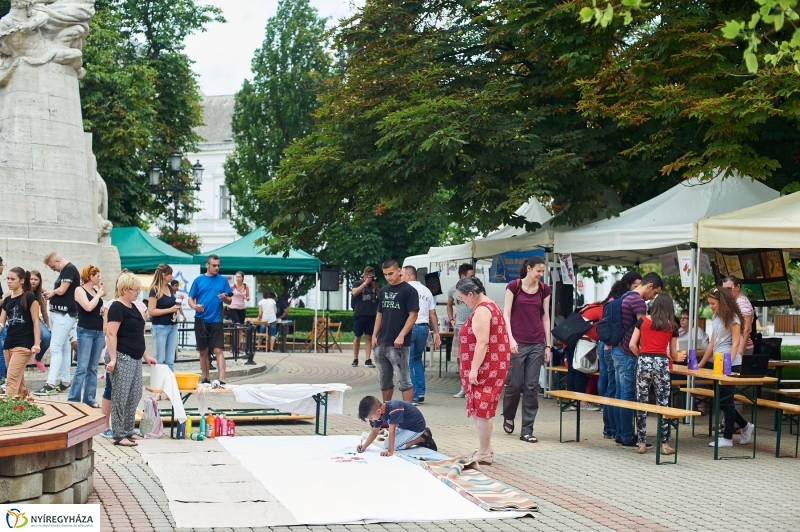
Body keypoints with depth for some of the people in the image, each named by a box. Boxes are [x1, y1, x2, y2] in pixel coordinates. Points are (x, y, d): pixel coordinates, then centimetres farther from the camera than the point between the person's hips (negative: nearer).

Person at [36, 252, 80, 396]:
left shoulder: (70, 269, -13)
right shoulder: (64, 271, 17)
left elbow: (61, 290, -19)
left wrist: (52, 292, 1)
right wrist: (52, 295, 0)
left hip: (64, 315, -10)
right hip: (58, 313, 10)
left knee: (55, 348, -12)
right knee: (64, 348, 11)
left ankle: (51, 384, -14)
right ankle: (64, 381, 15)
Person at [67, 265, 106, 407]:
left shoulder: (96, 290, 13)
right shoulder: (80, 290, -5)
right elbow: (88, 307, -20)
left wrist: (104, 311, 3)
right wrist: (99, 294, -8)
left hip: (99, 332, 7)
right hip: (86, 332, -7)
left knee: (93, 368, 7)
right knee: (82, 367, -10)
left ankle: (90, 398, 11)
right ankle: (73, 399, -8)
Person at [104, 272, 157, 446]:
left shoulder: (133, 307, 16)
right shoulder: (117, 307, -11)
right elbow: (111, 334, -17)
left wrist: (145, 355, 24)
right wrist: (112, 359, -23)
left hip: (135, 359, 9)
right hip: (122, 358, -9)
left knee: (134, 397, 11)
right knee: (120, 397, -5)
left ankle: (128, 431, 19)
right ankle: (119, 435, -2)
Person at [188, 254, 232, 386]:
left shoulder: (223, 280, 4)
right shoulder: (198, 280, 5)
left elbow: (229, 301, 5)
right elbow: (191, 299, 5)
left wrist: (224, 298, -17)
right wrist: (194, 306, -16)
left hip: (216, 320, -2)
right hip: (201, 320, 2)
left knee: (218, 350, -11)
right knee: (203, 351, 9)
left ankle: (221, 380, -18)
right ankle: (205, 379, 19)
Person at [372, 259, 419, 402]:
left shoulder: (408, 290, -6)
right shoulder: (384, 291, 14)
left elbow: (413, 315, -11)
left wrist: (401, 336, -18)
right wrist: (374, 335, 8)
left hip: (398, 345, -7)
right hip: (381, 344, 7)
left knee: (404, 380, -6)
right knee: (384, 380, 13)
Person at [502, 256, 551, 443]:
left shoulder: (544, 289, 7)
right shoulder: (514, 286, -4)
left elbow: (545, 317, 10)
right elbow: (506, 314, -4)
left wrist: (548, 345, 7)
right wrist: (511, 339, -15)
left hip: (537, 344, 3)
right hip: (517, 342, -3)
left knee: (531, 386, 0)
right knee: (515, 383, 0)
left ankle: (527, 430, 4)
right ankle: (508, 416, 29)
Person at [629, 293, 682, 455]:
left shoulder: (642, 321, 6)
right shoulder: (672, 326, 8)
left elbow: (632, 345, 2)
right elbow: (673, 353, 15)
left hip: (644, 363, 0)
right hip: (661, 363, 0)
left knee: (642, 404, 6)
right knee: (663, 404, 4)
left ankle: (642, 443, 7)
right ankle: (664, 444, 5)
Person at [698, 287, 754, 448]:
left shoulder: (732, 318, -8)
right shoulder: (715, 318, 14)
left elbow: (735, 343, -13)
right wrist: (701, 363, 17)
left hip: (730, 363, -8)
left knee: (725, 399, -5)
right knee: (719, 399, 9)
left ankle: (727, 438, 2)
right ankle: (745, 426, 24)